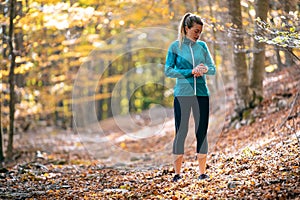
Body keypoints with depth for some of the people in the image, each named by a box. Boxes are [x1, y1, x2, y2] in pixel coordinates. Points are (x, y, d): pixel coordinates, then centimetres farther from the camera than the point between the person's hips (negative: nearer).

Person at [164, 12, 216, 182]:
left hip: (202, 93, 3)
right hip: (182, 94, -3)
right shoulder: (175, 46, 0)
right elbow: (168, 71, -5)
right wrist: (191, 72, -14)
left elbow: (213, 69, 11)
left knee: (202, 132, 4)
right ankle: (177, 173, 6)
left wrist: (205, 69, -12)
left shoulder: (202, 46, 9)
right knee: (181, 132, 0)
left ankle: (202, 172, 11)